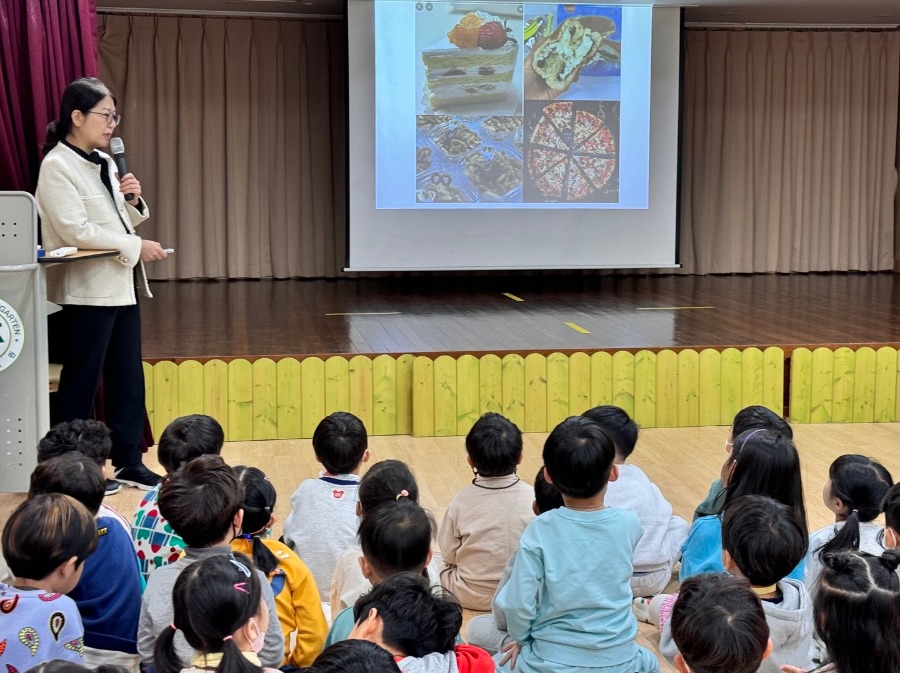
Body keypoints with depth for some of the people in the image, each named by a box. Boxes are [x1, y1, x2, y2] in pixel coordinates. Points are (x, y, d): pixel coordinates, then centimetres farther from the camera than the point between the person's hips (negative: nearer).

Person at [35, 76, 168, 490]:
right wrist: (136, 247, -17)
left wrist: (132, 200, 1)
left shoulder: (104, 163, 13)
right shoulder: (57, 166, -11)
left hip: (121, 286, 8)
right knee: (81, 380, 0)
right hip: (86, 290, -8)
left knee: (128, 378, 10)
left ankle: (128, 463, 18)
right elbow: (75, 230, -20)